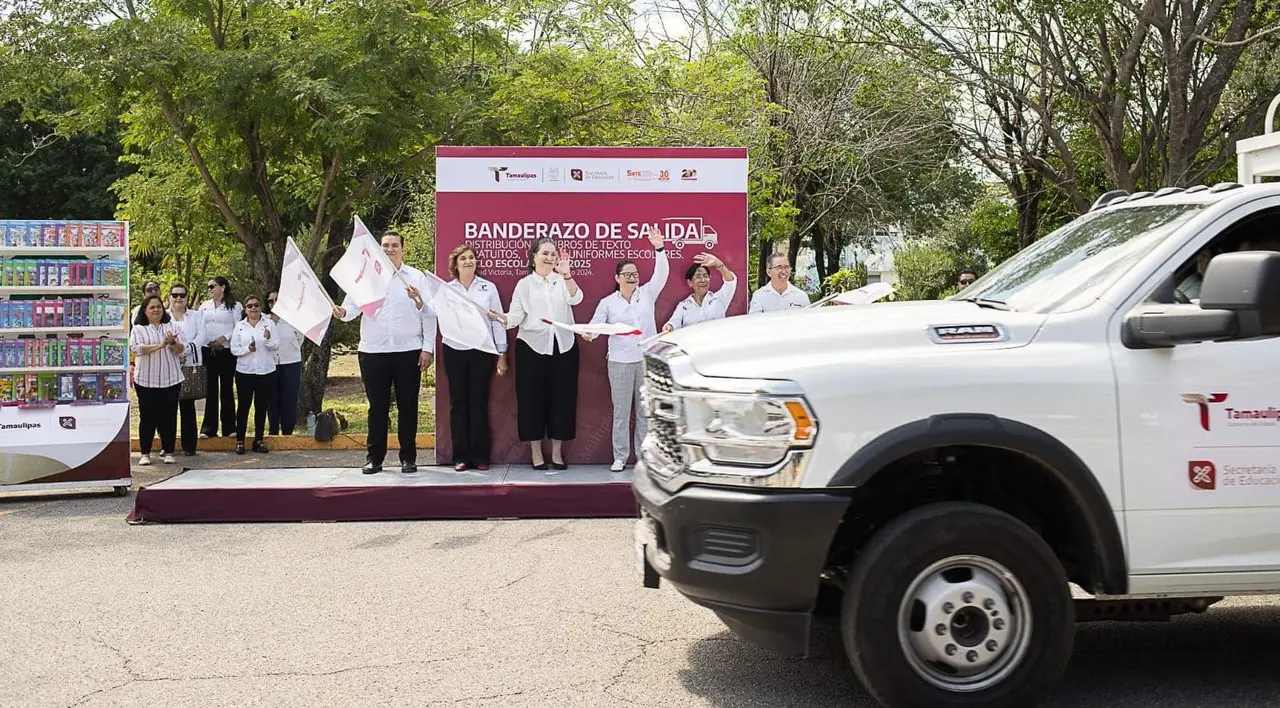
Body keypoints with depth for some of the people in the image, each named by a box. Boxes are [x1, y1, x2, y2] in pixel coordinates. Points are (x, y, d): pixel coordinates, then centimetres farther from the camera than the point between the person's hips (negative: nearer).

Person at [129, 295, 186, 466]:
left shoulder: (172, 327, 10)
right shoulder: (138, 329, 4)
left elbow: (181, 349, 3)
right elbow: (136, 348, -12)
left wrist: (172, 343, -20)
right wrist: (160, 345, -21)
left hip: (171, 379, 1)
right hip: (146, 380, -1)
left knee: (169, 416, 3)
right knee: (147, 416, 3)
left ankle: (168, 452, 10)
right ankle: (145, 453, 10)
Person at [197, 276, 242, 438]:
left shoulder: (234, 306, 3)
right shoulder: (204, 306, 16)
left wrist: (225, 337, -17)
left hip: (227, 351, -3)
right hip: (208, 350, 3)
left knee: (226, 388, 2)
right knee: (210, 389, 3)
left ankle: (229, 427, 6)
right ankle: (209, 428, 4)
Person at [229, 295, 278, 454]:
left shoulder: (269, 324, 4)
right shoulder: (239, 326, 4)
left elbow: (276, 346, -2)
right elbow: (234, 349, 1)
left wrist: (268, 339, -23)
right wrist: (247, 349, -17)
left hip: (265, 371, 1)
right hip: (244, 371, -1)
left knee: (262, 406, 6)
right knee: (244, 405, 1)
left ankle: (259, 440, 15)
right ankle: (240, 440, 8)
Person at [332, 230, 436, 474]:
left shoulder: (417, 277, 5)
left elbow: (429, 315, 3)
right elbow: (353, 306, 3)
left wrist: (428, 348, -3)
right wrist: (342, 312, -21)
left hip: (408, 352, -1)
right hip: (373, 352, 1)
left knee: (408, 406, 5)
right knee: (377, 407, 6)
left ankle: (408, 458, 14)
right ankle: (374, 457, 13)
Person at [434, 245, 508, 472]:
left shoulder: (488, 288, 4)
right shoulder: (446, 289, 4)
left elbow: (498, 322, 5)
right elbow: (432, 311, -12)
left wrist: (502, 355, 2)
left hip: (482, 351, 0)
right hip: (454, 351, 1)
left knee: (479, 403, 3)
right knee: (458, 403, 4)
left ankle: (480, 456, 10)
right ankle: (461, 456, 9)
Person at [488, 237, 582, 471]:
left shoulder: (563, 281, 8)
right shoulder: (524, 284, 6)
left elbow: (576, 298, -13)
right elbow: (516, 316, -3)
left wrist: (567, 276, -29)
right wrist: (502, 318, -24)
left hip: (563, 346, 1)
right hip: (532, 346, -1)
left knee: (561, 398, 4)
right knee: (533, 399, 1)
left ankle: (557, 453, 14)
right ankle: (536, 453, 11)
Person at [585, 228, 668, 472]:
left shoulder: (647, 294, 7)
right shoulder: (608, 302, 4)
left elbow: (661, 274, -5)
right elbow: (595, 326, 0)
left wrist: (659, 248, -16)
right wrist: (588, 333, -22)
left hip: (648, 360, 1)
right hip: (620, 362, -1)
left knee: (646, 410, 6)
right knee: (621, 411, 3)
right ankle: (620, 457, 9)